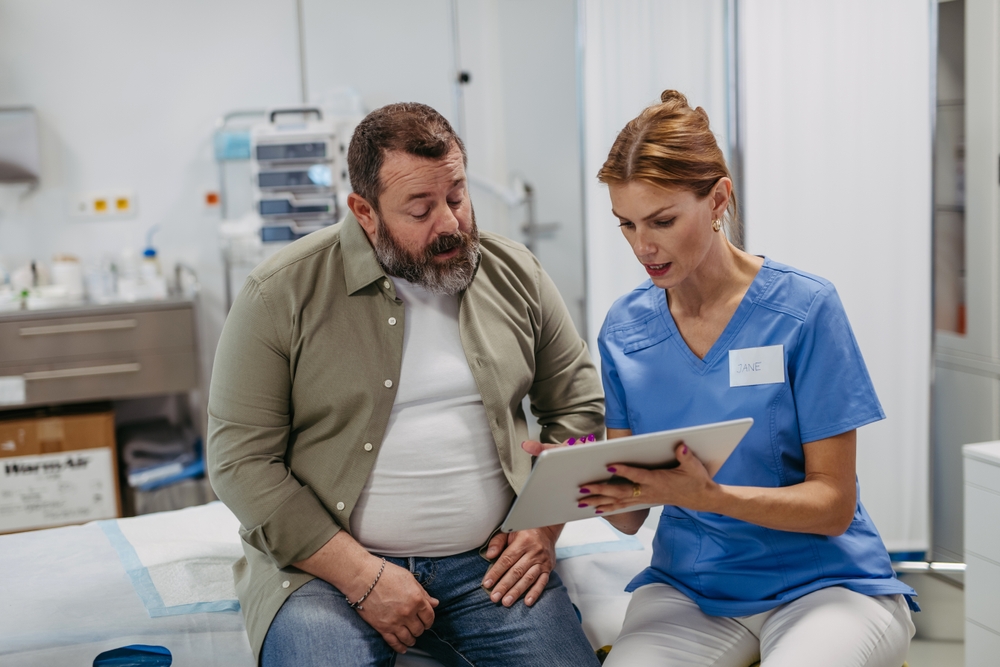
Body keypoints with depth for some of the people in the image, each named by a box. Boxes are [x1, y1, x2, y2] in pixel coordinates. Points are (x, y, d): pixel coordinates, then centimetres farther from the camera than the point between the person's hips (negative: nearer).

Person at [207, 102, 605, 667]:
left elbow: (579, 404, 14)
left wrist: (546, 525, -1)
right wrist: (361, 575, -14)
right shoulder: (282, 294, -5)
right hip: (327, 562, -3)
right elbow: (241, 459, -8)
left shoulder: (516, 275, 6)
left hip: (488, 563, 3)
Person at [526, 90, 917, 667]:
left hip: (822, 581, -2)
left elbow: (833, 504, -9)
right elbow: (631, 516, 3)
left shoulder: (805, 308, -10)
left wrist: (706, 495, -26)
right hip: (689, 586, 2)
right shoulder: (623, 328, 2)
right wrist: (586, 480, -20)